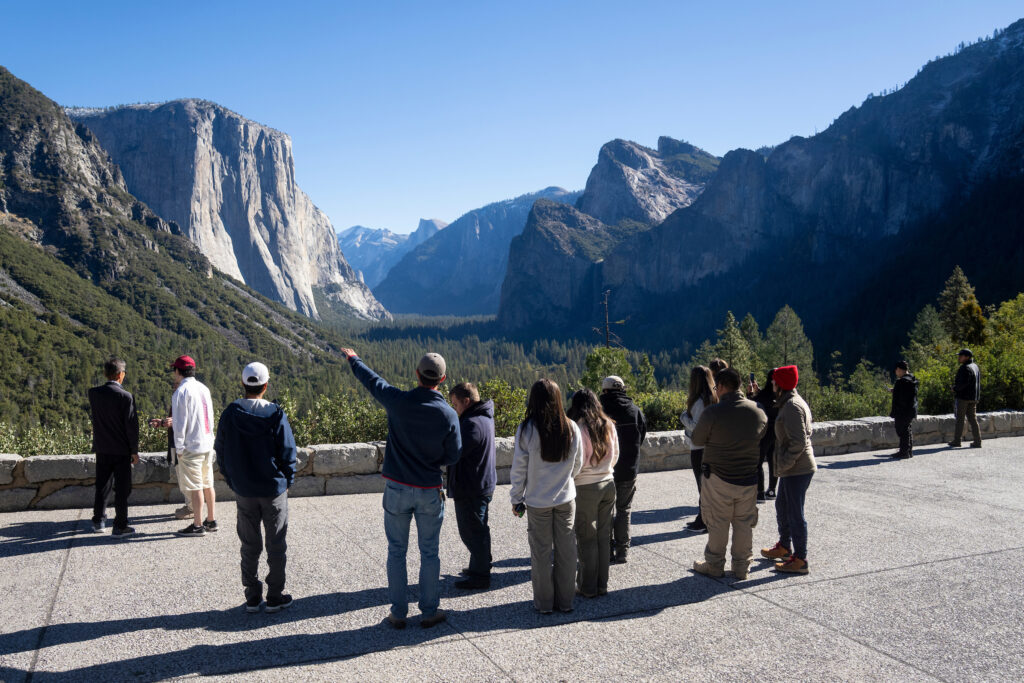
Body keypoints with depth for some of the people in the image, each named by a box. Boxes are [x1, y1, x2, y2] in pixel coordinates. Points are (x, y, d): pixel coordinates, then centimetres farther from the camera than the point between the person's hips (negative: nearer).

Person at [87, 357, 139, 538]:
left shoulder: (93, 393, -2)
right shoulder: (125, 397, -16)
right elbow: (131, 425, -15)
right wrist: (134, 451, -7)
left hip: (102, 448, 5)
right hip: (121, 450, -5)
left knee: (102, 485, 18)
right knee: (122, 488, 3)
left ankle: (98, 521, 30)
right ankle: (119, 526, 7)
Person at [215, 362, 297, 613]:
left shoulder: (229, 415, -5)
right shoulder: (275, 414, -13)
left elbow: (221, 452, 3)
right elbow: (288, 452, -9)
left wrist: (232, 482, 14)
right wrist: (287, 481, 6)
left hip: (244, 492, 3)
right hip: (274, 489, -3)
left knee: (250, 546, 15)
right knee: (276, 545, 10)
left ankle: (252, 597, 21)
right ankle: (275, 597, 17)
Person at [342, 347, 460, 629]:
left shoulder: (398, 401, -15)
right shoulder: (448, 414, -14)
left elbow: (371, 379, 4)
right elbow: (453, 456, -4)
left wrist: (352, 358, 23)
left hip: (397, 489, 0)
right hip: (430, 492, 0)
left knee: (396, 551, 13)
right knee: (429, 553, 13)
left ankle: (398, 613, 20)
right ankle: (429, 611, 22)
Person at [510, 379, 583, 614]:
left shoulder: (527, 429, -14)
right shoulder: (572, 428, -5)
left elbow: (519, 468, -9)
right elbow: (577, 465, 6)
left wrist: (516, 498, 2)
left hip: (537, 501, -2)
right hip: (566, 498, 3)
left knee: (541, 551, 9)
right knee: (566, 549, 12)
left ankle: (544, 603, 19)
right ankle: (566, 601, 22)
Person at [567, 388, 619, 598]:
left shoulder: (578, 429, -15)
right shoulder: (609, 425, 3)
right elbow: (615, 456, 11)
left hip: (585, 488, -5)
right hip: (608, 484, 6)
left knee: (587, 539, 6)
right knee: (604, 537, 14)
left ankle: (588, 587, 15)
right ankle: (602, 585, 22)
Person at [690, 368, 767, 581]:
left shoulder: (712, 412, -17)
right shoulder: (757, 410, -4)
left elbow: (697, 439, -5)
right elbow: (762, 436, 12)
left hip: (719, 478, -4)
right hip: (748, 478, 4)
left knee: (717, 524, 9)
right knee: (744, 524, 14)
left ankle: (714, 565, 21)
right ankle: (742, 568, 24)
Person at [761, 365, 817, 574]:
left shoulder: (792, 406, -20)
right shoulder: (792, 402, 12)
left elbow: (798, 442, -25)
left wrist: (783, 464, -17)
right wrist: (782, 464, 18)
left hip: (797, 470, -11)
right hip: (793, 468, 11)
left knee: (795, 514, -2)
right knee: (782, 507, 23)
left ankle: (800, 560, 7)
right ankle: (784, 547, 39)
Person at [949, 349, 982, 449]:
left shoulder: (965, 368, -17)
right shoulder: (975, 366, 13)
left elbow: (963, 383, -24)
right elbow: (978, 382, 18)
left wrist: (955, 389, -8)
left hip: (963, 396, -9)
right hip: (974, 398, 9)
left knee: (960, 419, -1)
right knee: (973, 419, 10)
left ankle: (957, 441, 4)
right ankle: (977, 441, 9)